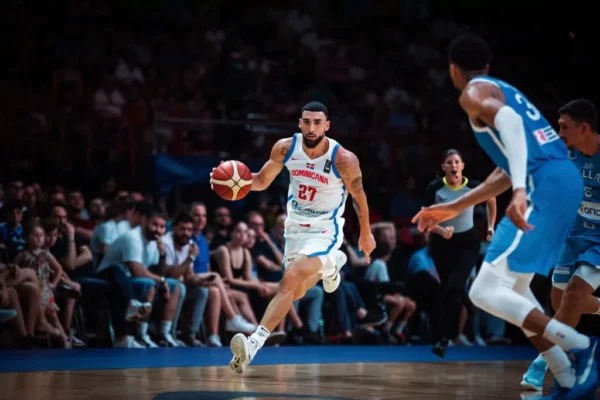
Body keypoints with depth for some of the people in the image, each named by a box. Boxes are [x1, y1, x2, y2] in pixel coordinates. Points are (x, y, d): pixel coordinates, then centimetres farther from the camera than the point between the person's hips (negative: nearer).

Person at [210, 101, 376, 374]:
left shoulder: (343, 159, -22)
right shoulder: (285, 148, -12)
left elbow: (358, 195, -5)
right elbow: (262, 181, 2)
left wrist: (365, 234, 7)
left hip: (324, 231, -6)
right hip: (295, 227, 6)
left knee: (290, 280, -26)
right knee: (297, 292, 20)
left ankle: (255, 342, -31)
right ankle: (331, 263, 52)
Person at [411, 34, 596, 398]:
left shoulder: (474, 92, 1)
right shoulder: (505, 90, 30)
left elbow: (509, 120, -22)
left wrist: (520, 191, -34)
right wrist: (455, 208, 40)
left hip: (544, 184, -9)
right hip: (564, 178, 9)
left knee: (486, 292, -9)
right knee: (511, 288, 19)